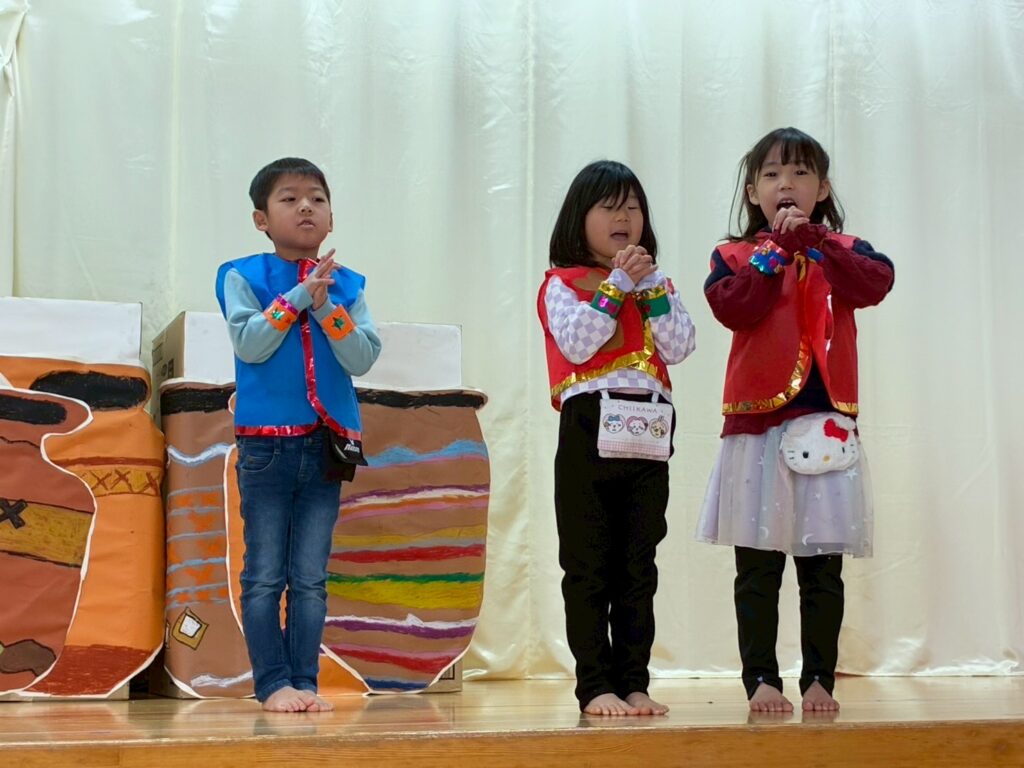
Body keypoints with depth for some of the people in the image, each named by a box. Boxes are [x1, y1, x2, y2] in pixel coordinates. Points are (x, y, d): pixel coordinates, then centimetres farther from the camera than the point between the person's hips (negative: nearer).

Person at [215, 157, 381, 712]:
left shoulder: (344, 285, 7)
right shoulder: (242, 277, 0)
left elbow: (363, 359, -3)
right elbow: (249, 344, -13)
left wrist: (326, 307, -15)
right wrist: (297, 295, -17)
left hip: (326, 444, 3)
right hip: (265, 443, -2)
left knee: (310, 577, 6)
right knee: (264, 575, 1)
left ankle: (304, 681, 12)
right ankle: (272, 683, 8)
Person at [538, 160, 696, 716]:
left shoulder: (657, 284, 17)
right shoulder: (563, 283, 5)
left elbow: (679, 347, 2)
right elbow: (576, 343, -13)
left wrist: (650, 285, -4)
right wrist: (618, 284, -11)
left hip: (647, 438, 4)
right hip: (588, 431, -4)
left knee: (639, 569, 6)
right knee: (588, 568, -2)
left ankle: (634, 683, 11)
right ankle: (595, 686, 2)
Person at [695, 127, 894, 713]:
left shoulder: (843, 251, 11)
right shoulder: (735, 255, 8)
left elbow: (875, 284, -12)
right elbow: (733, 308, -12)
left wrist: (812, 239, -15)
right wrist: (777, 251, -10)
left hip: (827, 423, 1)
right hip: (757, 423, -1)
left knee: (823, 568, 5)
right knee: (758, 569, 2)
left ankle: (820, 679, 14)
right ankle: (762, 679, 9)